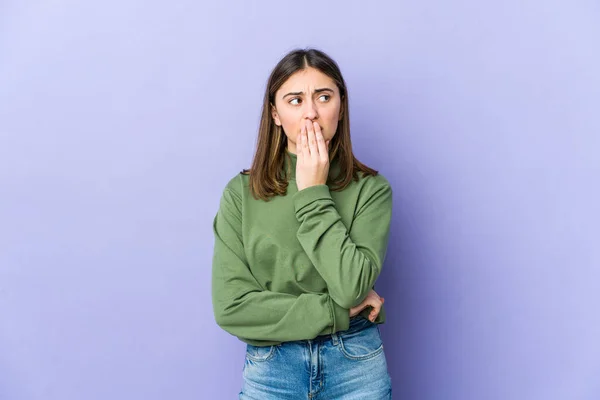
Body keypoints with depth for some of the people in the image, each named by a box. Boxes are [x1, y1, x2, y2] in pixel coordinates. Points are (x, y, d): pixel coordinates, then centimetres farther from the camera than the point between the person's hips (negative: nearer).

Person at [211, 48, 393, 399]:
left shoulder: (370, 188, -7)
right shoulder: (241, 193, -7)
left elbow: (352, 286, -19)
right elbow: (231, 307, -12)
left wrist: (314, 194, -16)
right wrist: (337, 312, -13)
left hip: (356, 366, 0)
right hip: (271, 369, 0)